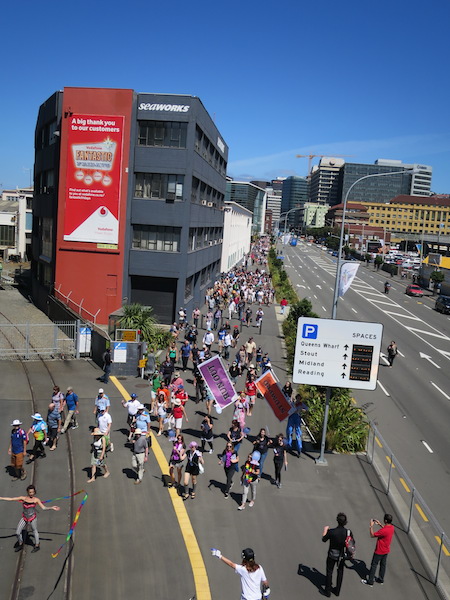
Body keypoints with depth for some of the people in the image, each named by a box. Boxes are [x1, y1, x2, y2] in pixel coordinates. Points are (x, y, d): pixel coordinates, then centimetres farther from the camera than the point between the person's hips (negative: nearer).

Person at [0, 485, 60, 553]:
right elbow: (11, 499, -3)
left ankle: (37, 546, 30)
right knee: (17, 532, 5)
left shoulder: (36, 500, -9)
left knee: (35, 531, 10)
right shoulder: (23, 498, -5)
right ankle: (20, 545, 31)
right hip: (24, 518, 3)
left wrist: (52, 508, -21)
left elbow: (43, 508, -9)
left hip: (33, 518, -3)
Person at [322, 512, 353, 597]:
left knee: (329, 572, 18)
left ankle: (328, 592, 29)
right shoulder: (349, 532, -22)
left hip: (332, 555, -2)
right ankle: (337, 591, 38)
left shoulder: (331, 532, -27)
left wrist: (325, 530, 6)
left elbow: (324, 539, -9)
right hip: (342, 555, 2)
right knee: (340, 572, 24)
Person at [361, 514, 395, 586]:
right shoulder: (392, 527, -10)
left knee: (374, 565, 7)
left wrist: (371, 526, -18)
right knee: (383, 564, 21)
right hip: (386, 550, 8)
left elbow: (372, 535, -25)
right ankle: (381, 580, 36)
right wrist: (380, 524, 6)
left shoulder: (383, 531, -35)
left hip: (379, 551, -8)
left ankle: (370, 581, 18)